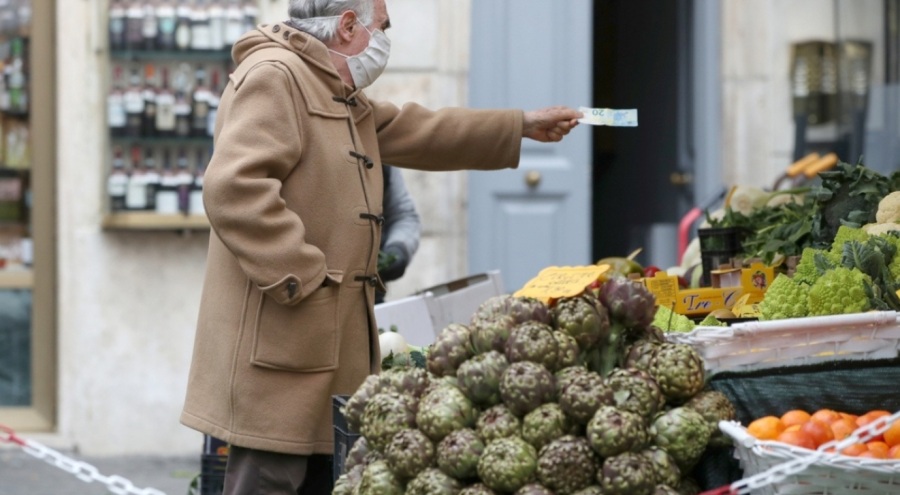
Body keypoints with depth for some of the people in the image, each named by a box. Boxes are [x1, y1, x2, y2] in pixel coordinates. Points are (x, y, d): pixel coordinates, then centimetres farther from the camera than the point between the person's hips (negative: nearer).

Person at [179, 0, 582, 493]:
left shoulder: (339, 96, 22)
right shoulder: (273, 77, -13)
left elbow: (415, 131, 35)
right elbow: (234, 187, -25)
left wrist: (522, 126, 38)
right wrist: (300, 277, -23)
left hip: (326, 340, 11)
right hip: (279, 343, -11)